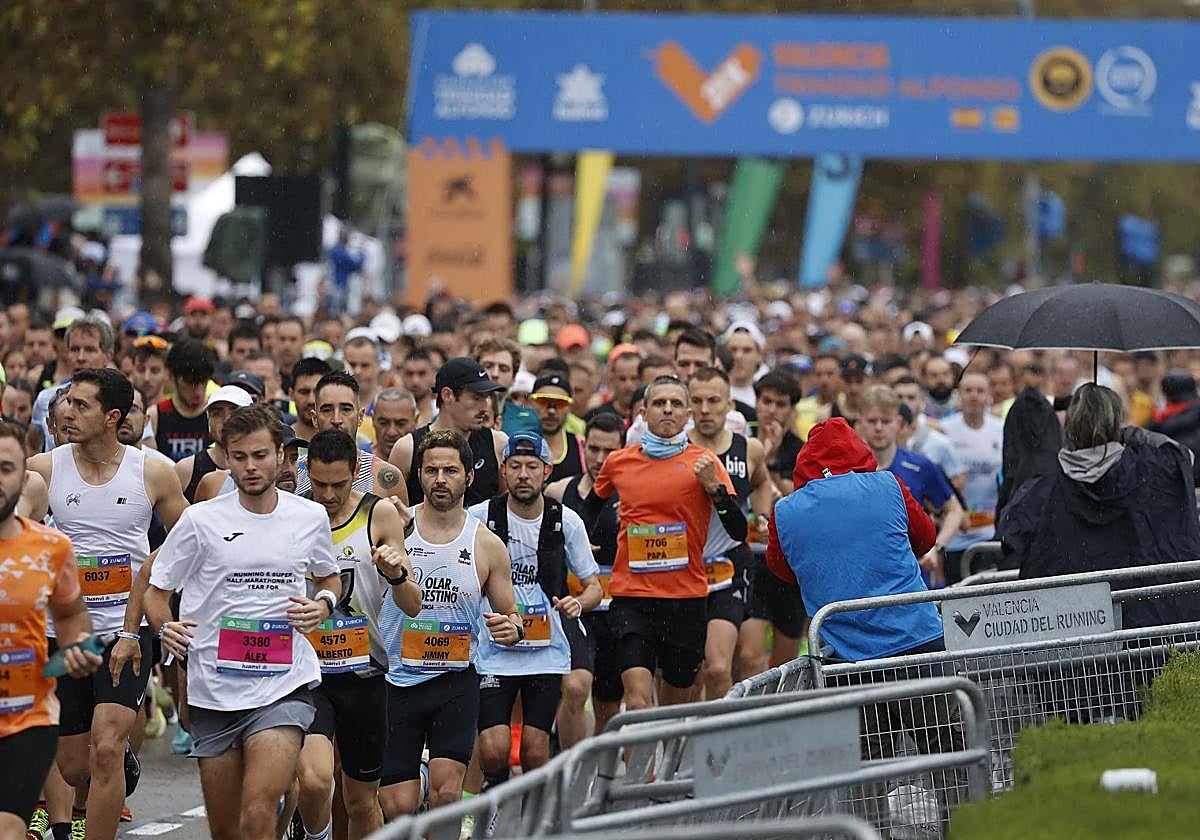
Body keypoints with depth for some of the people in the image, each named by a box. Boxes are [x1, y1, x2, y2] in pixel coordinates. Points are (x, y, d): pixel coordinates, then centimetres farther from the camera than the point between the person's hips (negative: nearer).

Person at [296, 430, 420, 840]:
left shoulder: (379, 515, -2)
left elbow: (412, 607, -1)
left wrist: (396, 574, -22)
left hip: (364, 672, 1)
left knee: (362, 800, 11)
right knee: (314, 778, -24)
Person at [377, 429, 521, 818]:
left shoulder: (487, 545, 2)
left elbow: (510, 615, 11)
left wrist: (513, 629, -13)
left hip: (455, 681, 0)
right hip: (396, 679, 0)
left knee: (446, 794, -16)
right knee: (397, 808, -3)